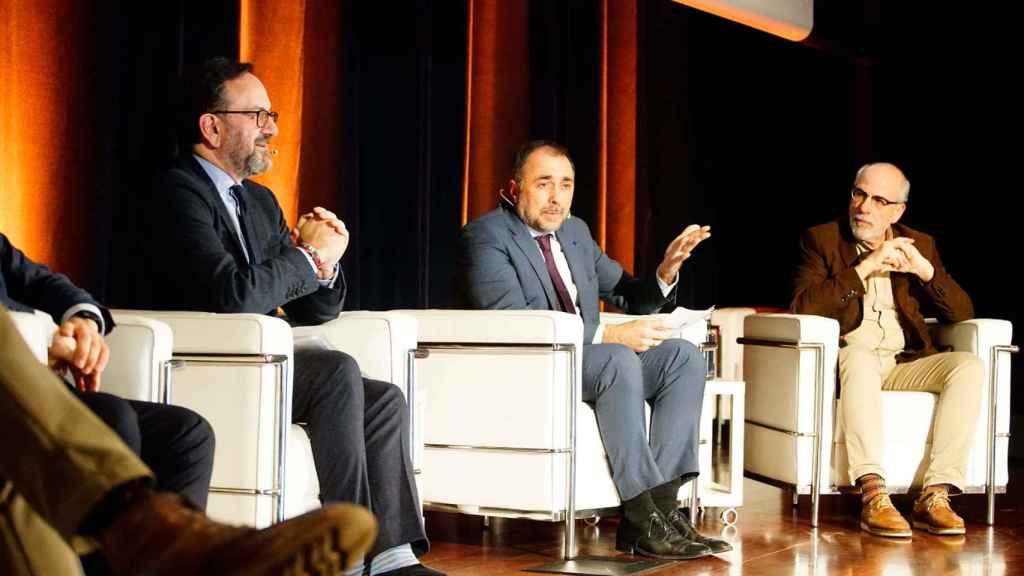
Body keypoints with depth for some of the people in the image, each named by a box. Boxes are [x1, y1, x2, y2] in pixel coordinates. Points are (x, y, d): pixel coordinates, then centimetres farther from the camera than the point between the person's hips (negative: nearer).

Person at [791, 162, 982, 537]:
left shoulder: (919, 245, 16)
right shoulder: (821, 240, 7)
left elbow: (962, 314, 10)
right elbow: (802, 308, -9)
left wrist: (926, 270, -7)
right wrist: (862, 269, -14)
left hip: (905, 364, 4)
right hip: (846, 361, -4)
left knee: (969, 366, -23)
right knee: (858, 355, -38)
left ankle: (934, 496, -26)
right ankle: (873, 496, -43)